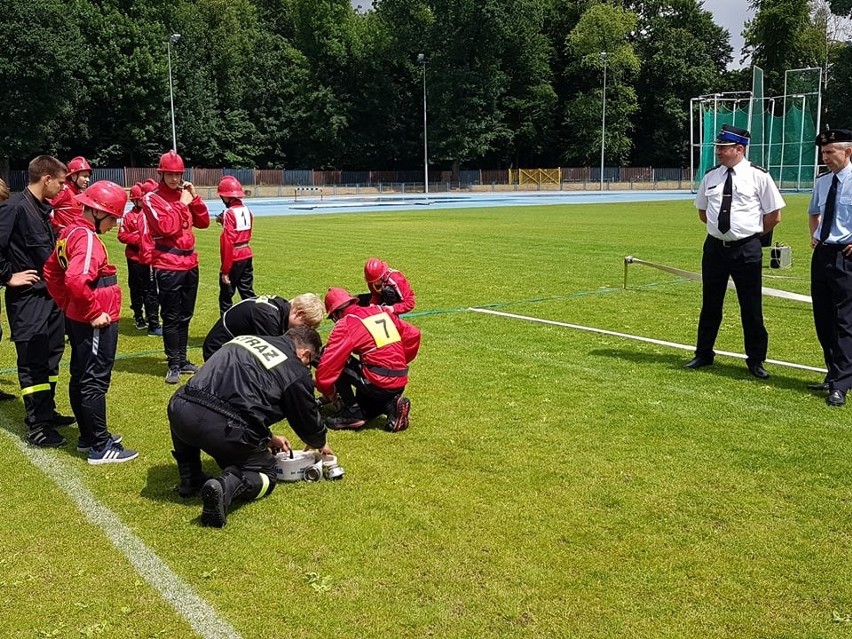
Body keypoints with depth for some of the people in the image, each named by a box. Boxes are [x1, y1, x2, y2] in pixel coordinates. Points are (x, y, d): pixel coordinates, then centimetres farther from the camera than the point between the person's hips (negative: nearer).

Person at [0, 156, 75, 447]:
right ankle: (36, 427, 2)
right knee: (32, 361, -4)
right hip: (27, 298, -9)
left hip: (51, 295, 9)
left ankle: (47, 412, 28)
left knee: (51, 356, 16)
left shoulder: (44, 208, 11)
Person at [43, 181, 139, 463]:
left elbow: (51, 270, 19)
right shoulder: (87, 238, -21)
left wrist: (67, 305, 18)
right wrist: (94, 313, -23)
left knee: (80, 378, 17)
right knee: (95, 382, -3)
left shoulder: (70, 231, 9)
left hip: (77, 319, 10)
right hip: (94, 323, -10)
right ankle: (100, 447, 6)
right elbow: (76, 280, -35)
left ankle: (89, 437, 30)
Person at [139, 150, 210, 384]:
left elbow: (203, 222, 10)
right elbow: (166, 227, -17)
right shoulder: (151, 198, -6)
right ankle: (174, 365, 5)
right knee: (171, 318, -1)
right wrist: (182, 204, -12)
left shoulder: (185, 195, 12)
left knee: (185, 317, 13)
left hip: (190, 264, 6)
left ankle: (182, 360, 23)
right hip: (168, 267, -6)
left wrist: (194, 198, -1)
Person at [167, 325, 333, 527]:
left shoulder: (245, 339, 27)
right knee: (266, 475, 20)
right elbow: (308, 418, 22)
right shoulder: (296, 372, 9)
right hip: (227, 431, -5)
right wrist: (320, 444, 47)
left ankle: (190, 480, 30)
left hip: (180, 410, 5)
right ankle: (228, 486, -11)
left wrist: (267, 438, 47)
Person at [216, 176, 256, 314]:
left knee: (226, 296, 4)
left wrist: (225, 270, -17)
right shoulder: (246, 210, 6)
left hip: (234, 259, -7)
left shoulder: (229, 213, -16)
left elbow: (228, 243, -19)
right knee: (247, 293, 14)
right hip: (246, 255, 7)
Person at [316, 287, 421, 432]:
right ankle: (391, 405, 4)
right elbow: (413, 334, 16)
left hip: (377, 383, -8)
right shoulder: (382, 311, 13)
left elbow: (328, 362, -9)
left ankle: (352, 414, 4)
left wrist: (326, 391, 7)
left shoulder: (345, 324, -5)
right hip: (400, 384, 8)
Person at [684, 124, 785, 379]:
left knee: (751, 308, 5)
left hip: (746, 250, -4)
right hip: (714, 247, 4)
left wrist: (752, 234, 2)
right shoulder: (711, 176, 5)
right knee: (710, 305, 12)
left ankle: (755, 360, 18)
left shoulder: (758, 176, -8)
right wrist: (721, 226, 11)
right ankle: (703, 355, 26)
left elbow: (774, 216, -3)